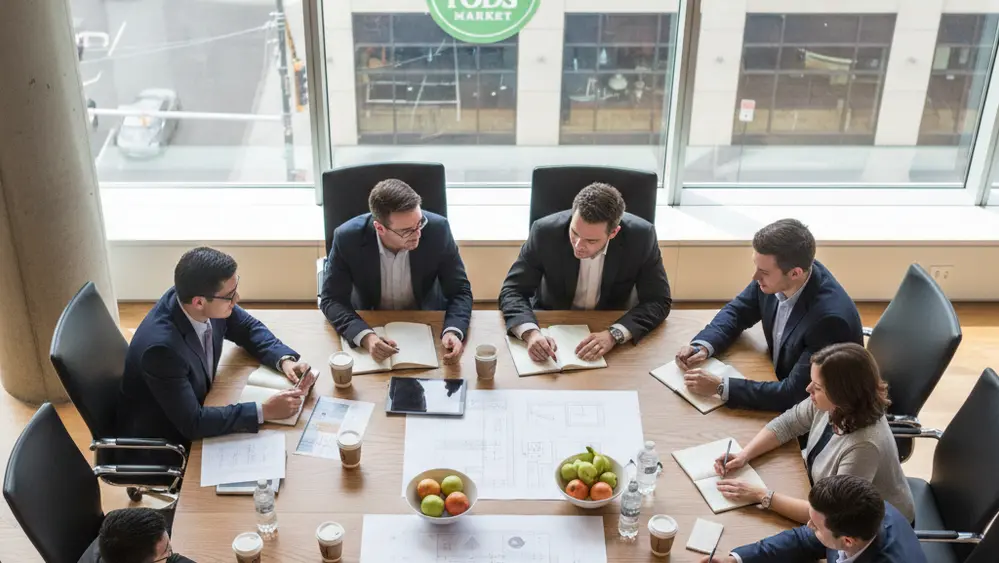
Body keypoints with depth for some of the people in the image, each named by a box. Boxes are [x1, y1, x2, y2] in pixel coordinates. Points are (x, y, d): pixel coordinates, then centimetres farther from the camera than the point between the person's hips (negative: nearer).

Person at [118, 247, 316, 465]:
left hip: (194, 413, 7)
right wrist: (264, 411, -32)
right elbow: (192, 423, -33)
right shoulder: (161, 346, -37)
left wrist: (285, 359, -16)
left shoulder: (211, 302, -17)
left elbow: (248, 328, 1)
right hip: (158, 447, -6)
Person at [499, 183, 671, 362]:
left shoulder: (641, 237, -21)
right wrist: (531, 333, -35)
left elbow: (658, 301, -16)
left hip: (613, 325, 1)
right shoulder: (545, 232, -21)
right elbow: (512, 291, -16)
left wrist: (614, 334, -32)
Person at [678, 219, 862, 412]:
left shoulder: (830, 317, -33)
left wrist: (720, 386, -31)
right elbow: (737, 311, 3)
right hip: (780, 382, 6)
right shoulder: (774, 276, -13)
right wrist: (702, 345, -14)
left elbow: (793, 394, -31)